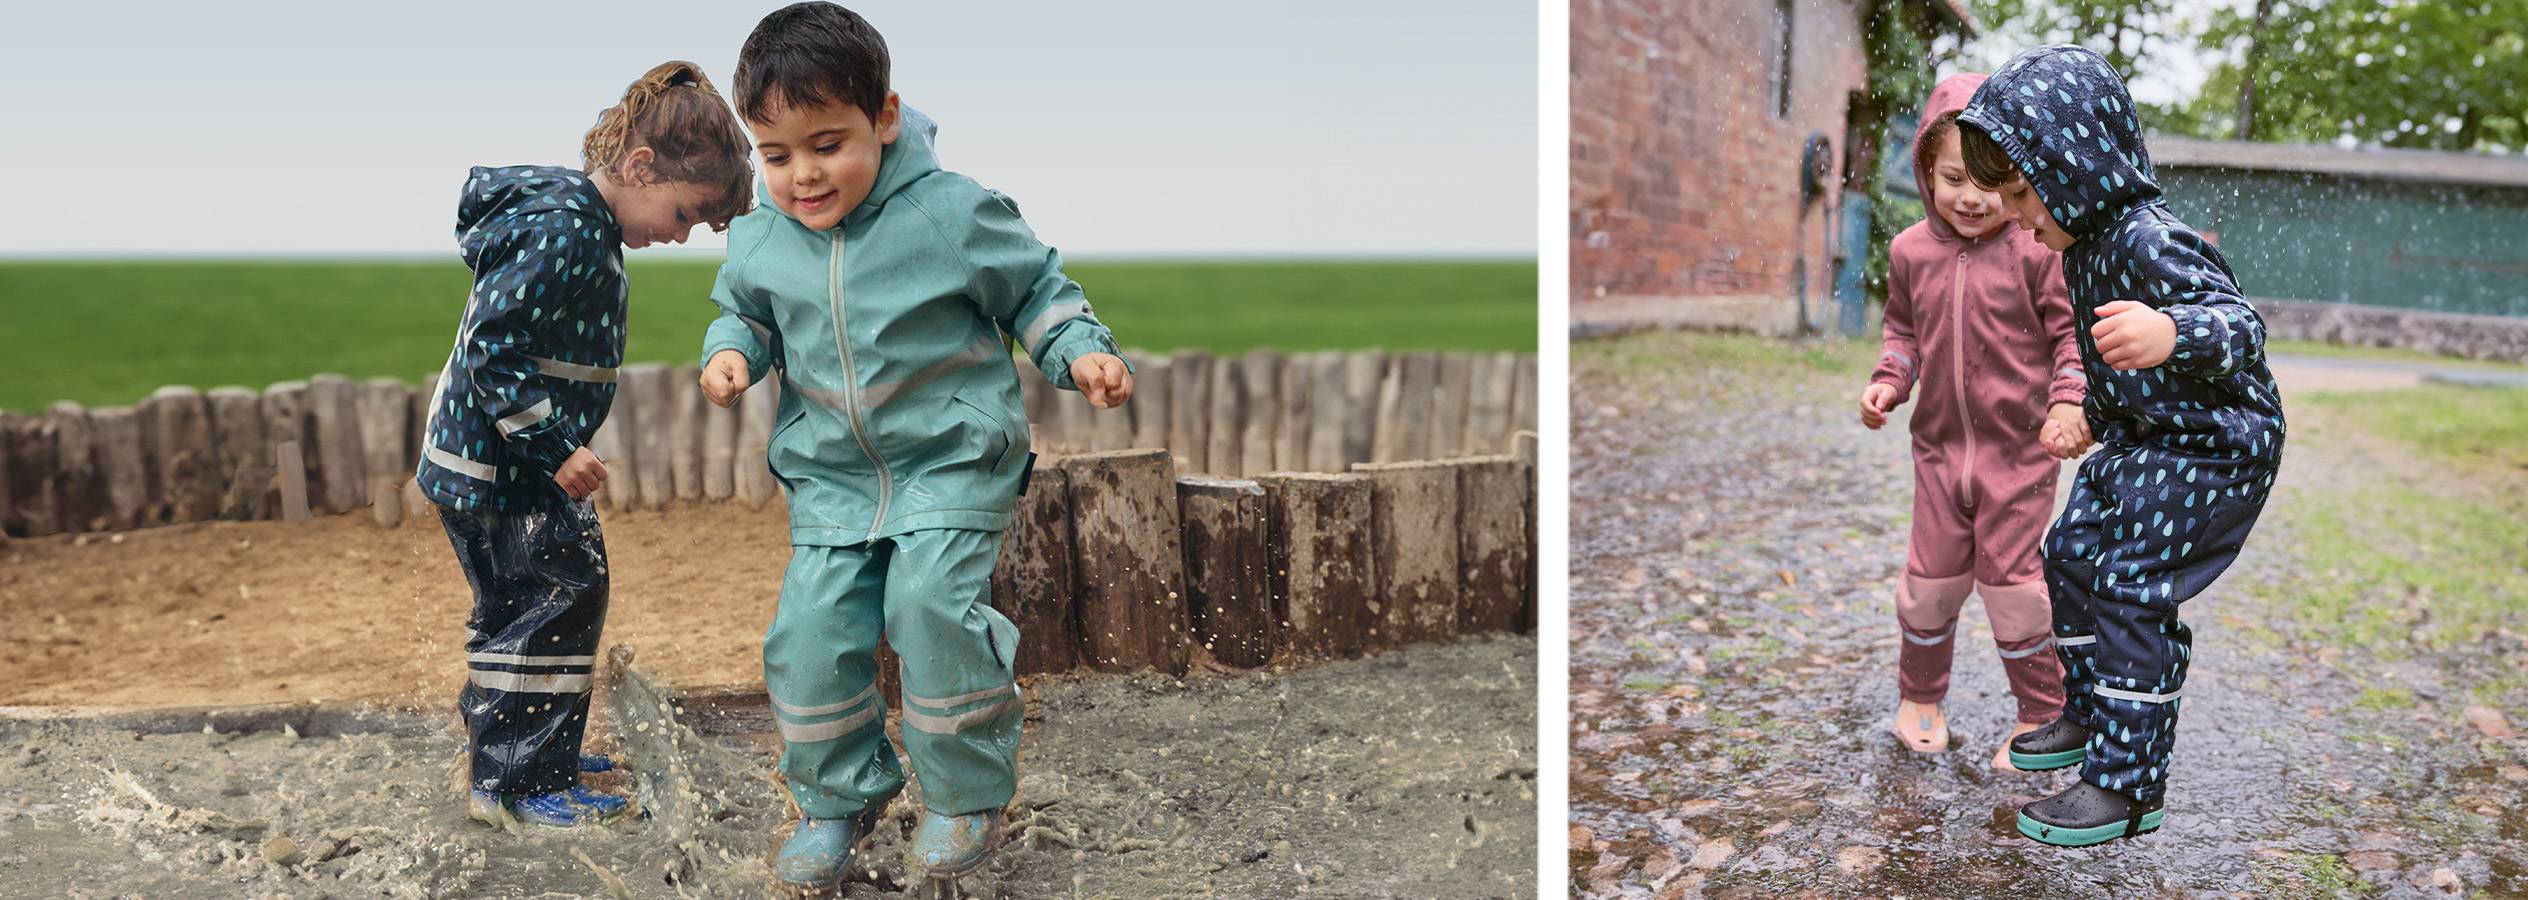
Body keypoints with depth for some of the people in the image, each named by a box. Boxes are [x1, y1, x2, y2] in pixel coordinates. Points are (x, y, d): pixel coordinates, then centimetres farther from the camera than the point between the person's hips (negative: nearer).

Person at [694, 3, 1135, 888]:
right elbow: (746, 311, 19)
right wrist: (729, 351, -2)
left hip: (953, 459, -4)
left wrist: (1081, 353, -14)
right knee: (810, 629, -3)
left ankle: (967, 794, -3)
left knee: (931, 600, -24)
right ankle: (838, 799, 20)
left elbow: (1036, 289, 1)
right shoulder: (759, 239, 0)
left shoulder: (953, 213, -12)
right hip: (829, 474, 5)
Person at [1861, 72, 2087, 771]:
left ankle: (2042, 713, 19)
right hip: (1939, 446, 4)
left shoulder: (2036, 250, -11)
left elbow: (2074, 334, -6)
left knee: (2010, 578, 0)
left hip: (2020, 450, -4)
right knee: (1931, 577, 10)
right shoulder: (1912, 252, 1)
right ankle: (1919, 697, 29)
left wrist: (2070, 401, -19)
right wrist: (1888, 381, 1)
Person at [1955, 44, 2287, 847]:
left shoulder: (2148, 242, -27)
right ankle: (2088, 714, 33)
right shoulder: (2087, 243, 4)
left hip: (2211, 449, -10)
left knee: (2130, 594, -11)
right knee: (2072, 555, 16)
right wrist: (2094, 413, 32)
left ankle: (2128, 786, -1)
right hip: (2141, 442, 10)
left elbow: (2241, 322, -37)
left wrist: (2171, 334, -57)